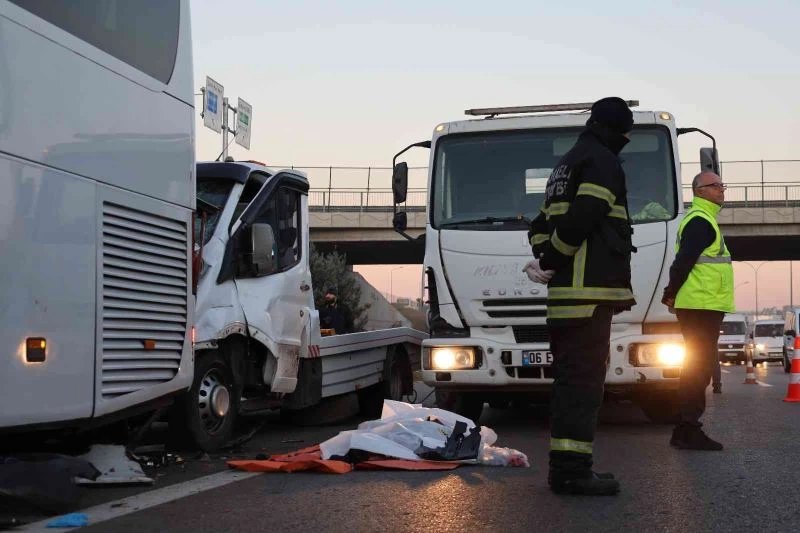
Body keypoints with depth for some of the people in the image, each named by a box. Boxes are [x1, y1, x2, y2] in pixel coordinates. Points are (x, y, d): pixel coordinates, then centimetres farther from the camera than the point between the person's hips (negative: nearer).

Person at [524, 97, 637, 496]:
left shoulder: (565, 167, 25)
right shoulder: (602, 163, -6)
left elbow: (542, 222, 22)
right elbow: (582, 218, -18)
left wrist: (542, 258, 6)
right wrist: (552, 262, -8)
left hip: (564, 295, 10)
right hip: (590, 290, -9)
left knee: (570, 380, 11)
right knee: (583, 380, -11)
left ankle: (566, 469, 15)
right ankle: (572, 471, -13)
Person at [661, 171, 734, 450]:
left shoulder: (700, 219, 22)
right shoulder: (700, 221, -12)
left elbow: (683, 261, 22)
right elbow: (684, 260, -20)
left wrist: (673, 293, 15)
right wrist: (672, 294, -13)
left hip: (702, 306, 11)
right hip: (701, 305, -11)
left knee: (698, 365, 12)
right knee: (699, 366, -9)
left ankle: (687, 429, 17)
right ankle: (687, 430, -9)